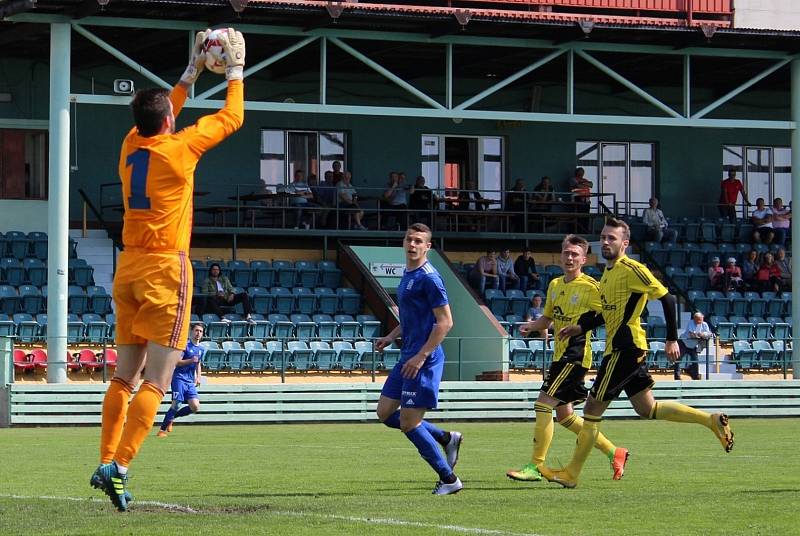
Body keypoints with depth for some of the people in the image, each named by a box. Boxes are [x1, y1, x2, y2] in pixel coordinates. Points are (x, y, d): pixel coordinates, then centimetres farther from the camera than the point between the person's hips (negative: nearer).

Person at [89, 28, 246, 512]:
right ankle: (119, 467, -21)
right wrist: (236, 71, 19)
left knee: (125, 377, 11)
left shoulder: (132, 145, 8)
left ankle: (107, 462, 6)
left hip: (129, 269, 7)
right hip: (166, 270, -7)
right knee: (156, 382, -10)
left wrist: (192, 72, 36)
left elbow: (157, 116, 31)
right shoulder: (179, 147, -8)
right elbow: (231, 118, 5)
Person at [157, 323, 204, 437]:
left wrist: (198, 377, 15)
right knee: (177, 403, -16)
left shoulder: (201, 349, 15)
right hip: (179, 378, -6)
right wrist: (190, 360, -25)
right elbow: (177, 362, -12)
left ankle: (171, 418, 14)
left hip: (190, 381, 6)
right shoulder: (185, 345, -6)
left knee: (195, 407, -7)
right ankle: (162, 429, -6)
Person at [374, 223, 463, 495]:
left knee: (409, 424, -8)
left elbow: (445, 322, -19)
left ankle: (449, 479, 4)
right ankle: (446, 438, 22)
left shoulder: (428, 278, -15)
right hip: (408, 356, 10)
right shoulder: (407, 275, 15)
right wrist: (391, 337, 16)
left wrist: (421, 356, -21)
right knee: (385, 413, 13)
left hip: (424, 360, -10)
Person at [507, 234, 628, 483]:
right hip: (560, 354, 9)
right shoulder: (555, 285, 13)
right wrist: (531, 326, 2)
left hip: (576, 353, -9)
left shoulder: (590, 287, -9)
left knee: (543, 405, -14)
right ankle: (613, 452, 26)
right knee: (564, 414, 14)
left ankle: (535, 467, -10)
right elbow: (548, 318, 22)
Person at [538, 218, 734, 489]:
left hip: (625, 348, -10)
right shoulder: (609, 271, 15)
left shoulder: (632, 270, -13)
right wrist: (580, 327, 15)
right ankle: (712, 420, 17)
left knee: (592, 409, -4)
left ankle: (571, 473, 2)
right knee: (647, 409, 15)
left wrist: (672, 340, -16)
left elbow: (667, 298, -15)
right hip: (621, 348, 10)